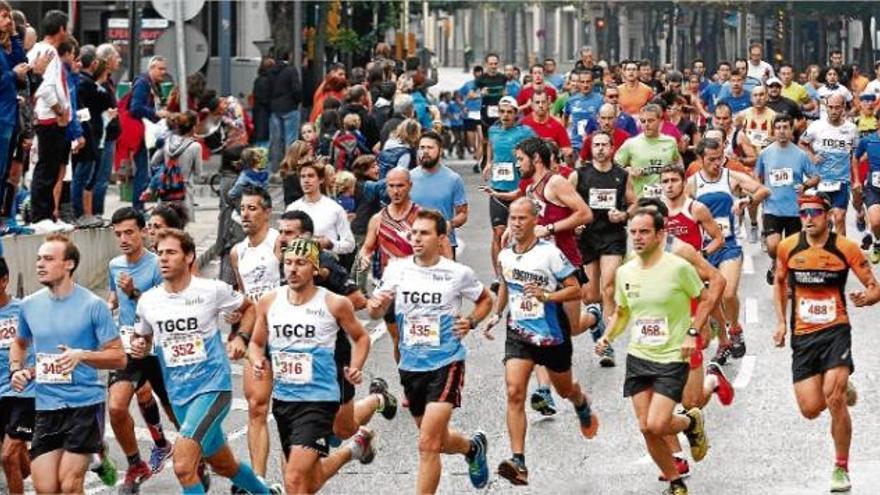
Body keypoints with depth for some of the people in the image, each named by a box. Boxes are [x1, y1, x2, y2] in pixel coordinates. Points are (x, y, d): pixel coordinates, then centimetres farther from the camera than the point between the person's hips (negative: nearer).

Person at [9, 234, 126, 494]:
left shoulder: (93, 305, -7)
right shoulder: (30, 305, 6)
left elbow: (119, 358, -6)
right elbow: (20, 344, 27)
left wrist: (82, 355, -21)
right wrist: (16, 370, 8)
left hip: (86, 403, -4)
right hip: (46, 406, 4)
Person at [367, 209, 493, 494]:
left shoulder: (458, 273, -7)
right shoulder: (396, 270, -1)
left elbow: (485, 300, 11)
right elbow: (376, 313, 8)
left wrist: (471, 322, -8)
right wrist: (375, 306, -16)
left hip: (446, 363, -5)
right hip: (410, 365, 5)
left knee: (428, 444, -16)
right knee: (438, 441, 19)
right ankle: (473, 448, 52)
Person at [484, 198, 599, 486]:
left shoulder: (549, 253, -16)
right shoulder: (505, 256, 2)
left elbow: (575, 290, -14)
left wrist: (546, 295, -28)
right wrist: (496, 314, 13)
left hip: (552, 335, -3)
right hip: (519, 333, 3)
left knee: (565, 389, 19)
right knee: (514, 393, -16)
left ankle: (583, 405, 59)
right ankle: (518, 463, -22)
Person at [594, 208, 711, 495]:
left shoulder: (678, 268, -12)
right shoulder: (625, 272, 4)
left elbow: (705, 300, -1)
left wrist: (692, 333, -11)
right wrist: (608, 337, 1)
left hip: (672, 359, -5)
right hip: (638, 358, 5)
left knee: (657, 425, -17)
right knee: (646, 428, 1)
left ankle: (691, 422, 18)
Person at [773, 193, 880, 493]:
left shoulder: (846, 248, -8)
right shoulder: (788, 248, 0)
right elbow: (780, 283, 18)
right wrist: (781, 322, 8)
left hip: (836, 331, -3)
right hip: (802, 335, 3)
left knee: (834, 400, -18)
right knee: (811, 409, -2)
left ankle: (841, 468, -1)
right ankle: (842, 390, 35)